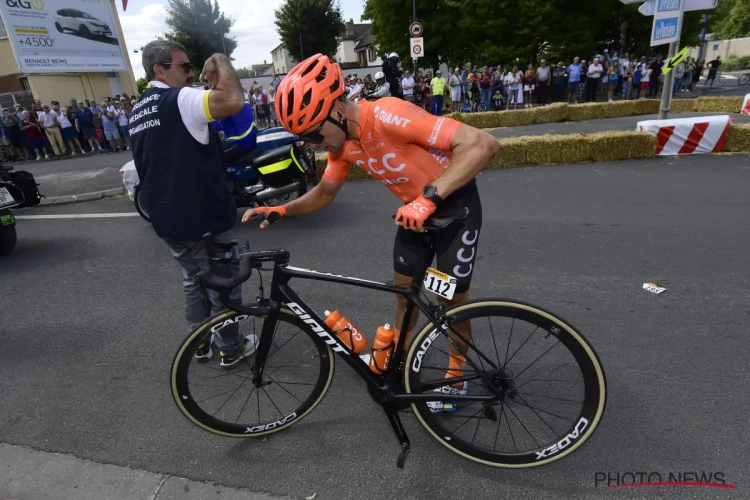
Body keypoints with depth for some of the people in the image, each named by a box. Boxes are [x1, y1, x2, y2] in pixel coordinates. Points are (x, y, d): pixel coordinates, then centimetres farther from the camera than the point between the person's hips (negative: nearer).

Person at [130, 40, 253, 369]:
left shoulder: (139, 112, 14)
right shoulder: (179, 100, -16)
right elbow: (233, 101, -33)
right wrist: (221, 62, -16)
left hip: (167, 218, 9)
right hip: (203, 218, -9)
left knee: (194, 280, 23)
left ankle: (201, 343, 34)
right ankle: (231, 349, 23)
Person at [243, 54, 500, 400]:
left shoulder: (387, 115, -33)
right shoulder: (342, 143, -9)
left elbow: (483, 144, -38)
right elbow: (325, 193, 5)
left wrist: (429, 197, -44)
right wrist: (281, 210, -10)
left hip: (455, 204, -6)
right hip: (416, 208, 7)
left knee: (451, 298, 3)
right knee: (405, 288, 13)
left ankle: (456, 375, 30)